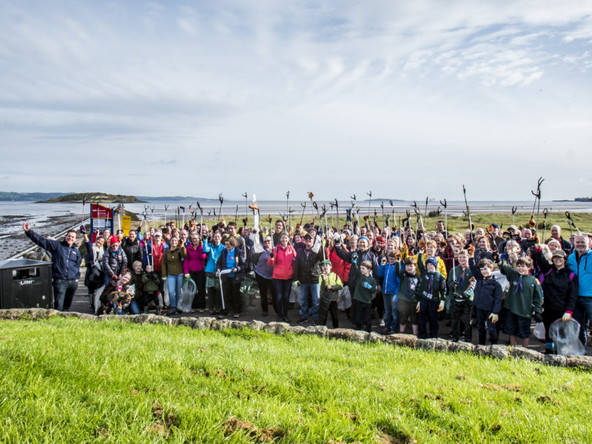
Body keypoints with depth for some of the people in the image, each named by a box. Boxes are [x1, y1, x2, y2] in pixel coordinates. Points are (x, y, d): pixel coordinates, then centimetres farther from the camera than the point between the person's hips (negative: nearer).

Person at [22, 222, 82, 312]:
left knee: (67, 305, 13)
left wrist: (77, 277, 11)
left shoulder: (76, 252, 17)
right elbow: (41, 240, -3)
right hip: (59, 281, -4)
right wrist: (28, 231, -12)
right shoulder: (56, 245, 4)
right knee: (58, 306, -11)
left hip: (73, 282, 4)